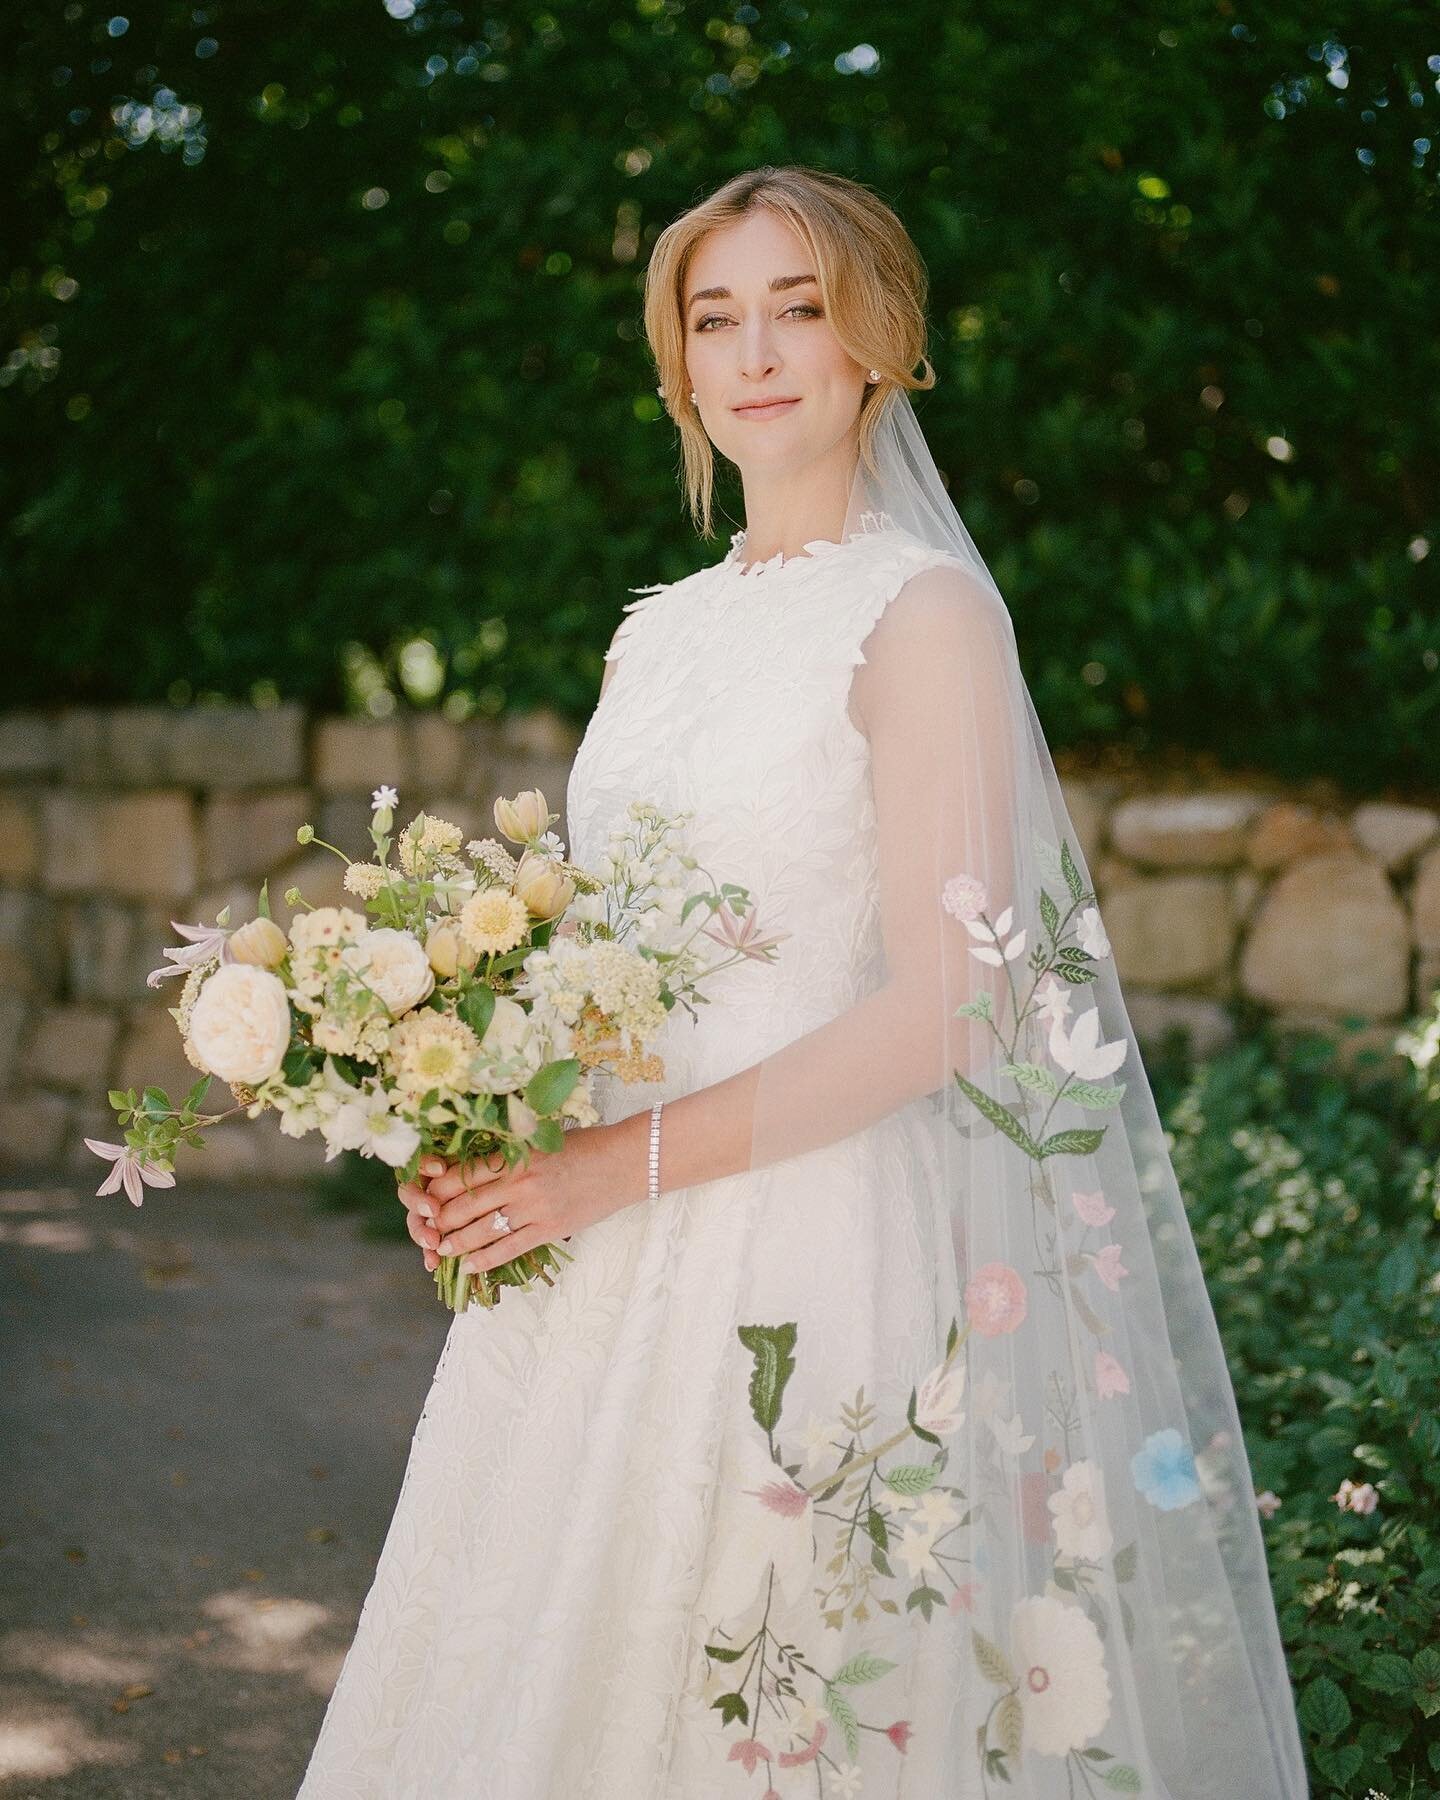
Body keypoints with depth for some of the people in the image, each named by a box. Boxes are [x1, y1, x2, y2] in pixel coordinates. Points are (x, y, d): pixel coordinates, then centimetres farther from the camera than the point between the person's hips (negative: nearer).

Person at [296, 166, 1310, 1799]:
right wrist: (487, 1143, 1)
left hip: (814, 1255, -7)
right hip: (606, 1260, 7)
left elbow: (945, 1006, -16)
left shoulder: (923, 610, -8)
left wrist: (626, 1162, -18)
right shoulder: (660, 632, 13)